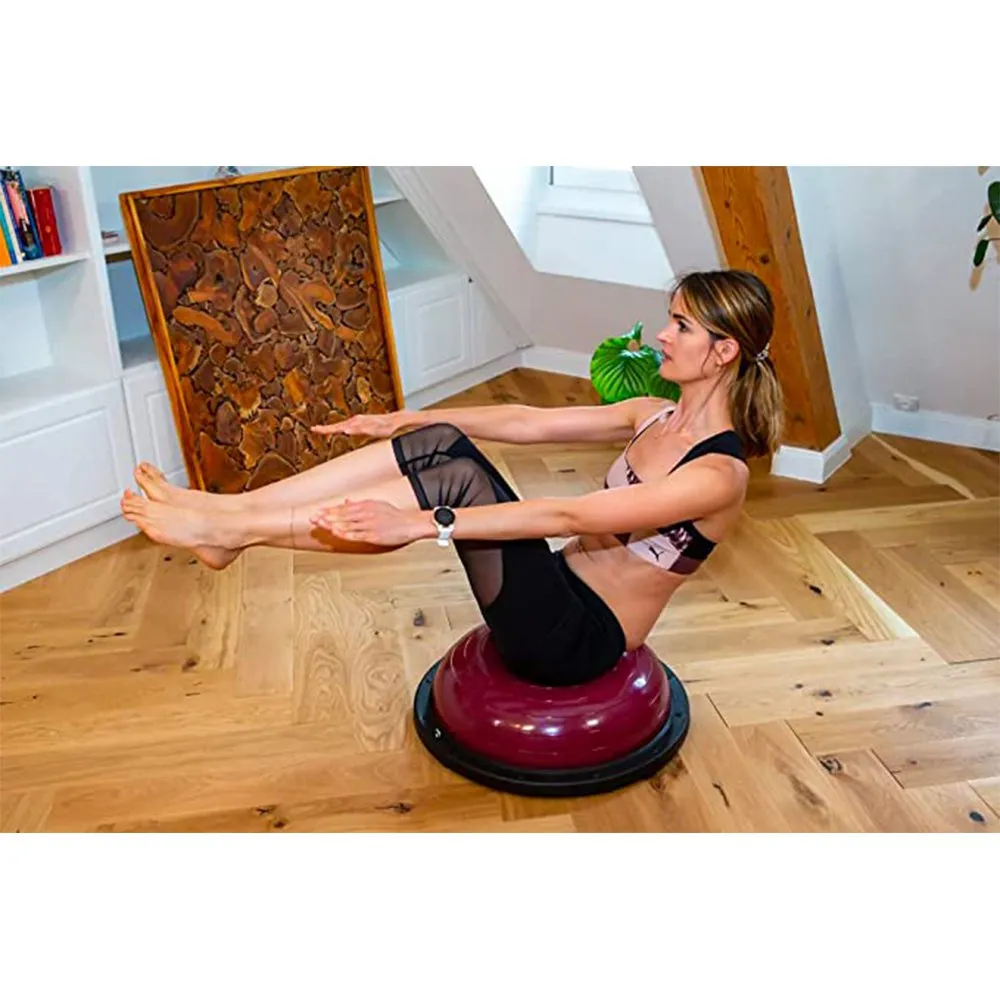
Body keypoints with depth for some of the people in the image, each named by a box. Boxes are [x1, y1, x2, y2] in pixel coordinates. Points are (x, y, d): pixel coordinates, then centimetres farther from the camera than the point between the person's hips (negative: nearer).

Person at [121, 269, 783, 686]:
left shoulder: (719, 475, -20)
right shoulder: (655, 416, 6)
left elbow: (566, 516, -28)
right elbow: (528, 422, 4)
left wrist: (421, 523, -32)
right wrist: (406, 420, -1)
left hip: (578, 638, -7)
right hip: (559, 589, 7)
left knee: (457, 480, -28)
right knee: (441, 444, -14)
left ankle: (231, 531, -23)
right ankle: (230, 510, -16)